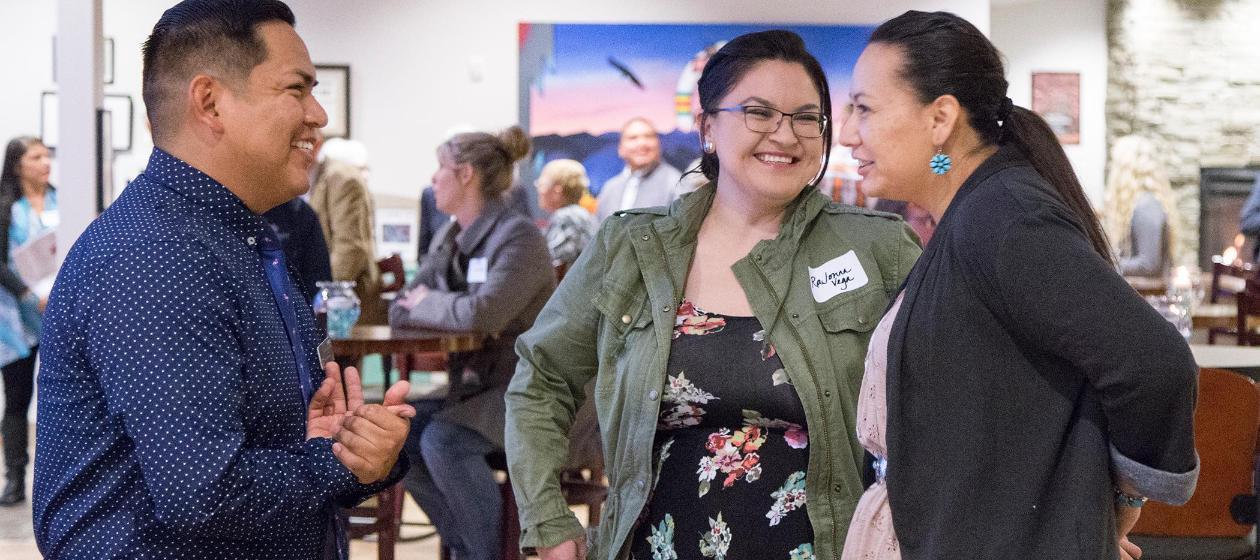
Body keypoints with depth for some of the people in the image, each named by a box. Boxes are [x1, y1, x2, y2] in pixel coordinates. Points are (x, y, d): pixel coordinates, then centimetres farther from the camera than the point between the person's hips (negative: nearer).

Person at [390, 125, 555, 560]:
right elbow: (402, 308, 8)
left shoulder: (519, 236, -16)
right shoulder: (449, 238, 10)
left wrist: (426, 304, -10)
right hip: (473, 383, 8)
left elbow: (483, 312, -29)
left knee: (441, 440, -27)